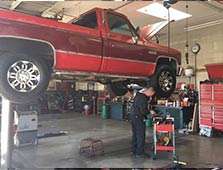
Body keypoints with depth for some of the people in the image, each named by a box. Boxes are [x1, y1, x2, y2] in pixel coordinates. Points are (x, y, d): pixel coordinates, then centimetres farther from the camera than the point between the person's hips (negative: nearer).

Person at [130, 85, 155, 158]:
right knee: (141, 135, -2)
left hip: (134, 116, 10)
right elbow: (143, 111, -22)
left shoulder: (139, 94, 9)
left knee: (135, 134, 17)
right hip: (138, 118, -10)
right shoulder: (142, 98, -22)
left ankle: (134, 150, 26)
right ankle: (139, 152, 5)